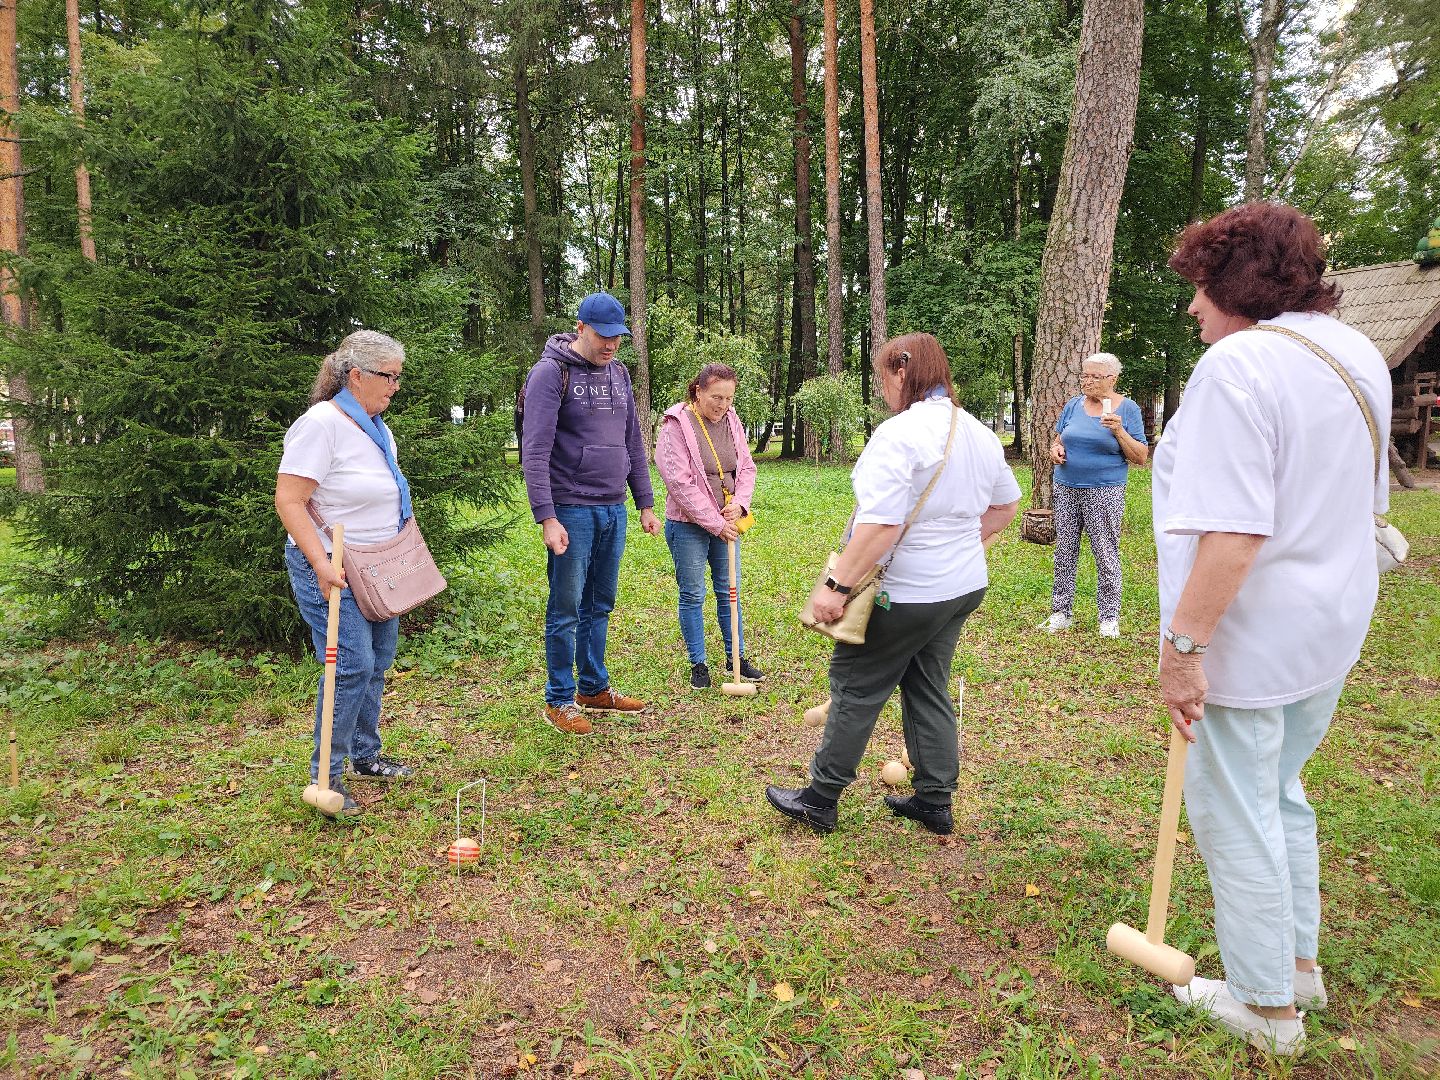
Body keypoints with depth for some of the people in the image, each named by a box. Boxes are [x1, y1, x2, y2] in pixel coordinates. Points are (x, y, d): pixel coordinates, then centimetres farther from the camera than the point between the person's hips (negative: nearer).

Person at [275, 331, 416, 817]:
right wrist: (322, 564, -28)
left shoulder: (374, 425, 11)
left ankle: (365, 755, 30)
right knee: (352, 665, -12)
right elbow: (288, 501, -22)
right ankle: (325, 775, 3)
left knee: (378, 661, 14)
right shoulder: (321, 424, -18)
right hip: (331, 568, -9)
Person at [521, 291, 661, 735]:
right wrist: (546, 518, -21)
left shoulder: (618, 373, 12)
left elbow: (633, 442, 18)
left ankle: (594, 688, 27)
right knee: (566, 609, 1)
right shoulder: (551, 373, -9)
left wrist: (646, 504, 15)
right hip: (572, 511, -6)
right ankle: (559, 700, 14)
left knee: (600, 606, 15)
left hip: (613, 510, 7)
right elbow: (535, 452, -15)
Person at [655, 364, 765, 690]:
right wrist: (715, 524, -17)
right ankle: (698, 664, 17)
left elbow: (747, 467, 11)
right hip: (688, 525, -5)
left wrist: (739, 503, -8)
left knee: (728, 592, 13)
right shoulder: (676, 424, -15)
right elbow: (680, 483, -19)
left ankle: (736, 658, 26)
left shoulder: (732, 422, 5)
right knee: (693, 596, 4)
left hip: (726, 524, 6)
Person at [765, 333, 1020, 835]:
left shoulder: (899, 433, -20)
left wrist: (836, 585, -26)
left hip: (905, 594, -8)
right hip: (963, 586, 8)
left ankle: (820, 799, 17)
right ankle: (935, 800, 27)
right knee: (928, 687, 18)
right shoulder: (980, 433, 8)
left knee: (856, 686, 5)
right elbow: (1006, 505, 20)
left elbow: (880, 525, -29)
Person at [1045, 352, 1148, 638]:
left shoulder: (1127, 408, -2)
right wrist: (1055, 449, -3)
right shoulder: (1073, 405, 8)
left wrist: (1119, 432, -19)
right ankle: (1061, 612, 16)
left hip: (1105, 492, -4)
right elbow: (1058, 439, 20)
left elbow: (1141, 457, -4)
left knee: (1106, 555, 0)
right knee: (1064, 552, 7)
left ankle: (1109, 618, 10)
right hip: (1066, 489, 4)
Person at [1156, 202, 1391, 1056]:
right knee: (1281, 795, 25)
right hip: (1333, 629, 9)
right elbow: (1369, 501, 17)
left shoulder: (1237, 363, -22)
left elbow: (1233, 531, -30)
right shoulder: (1359, 355, 7)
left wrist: (1184, 644, -25)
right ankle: (1299, 963, 40)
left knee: (1235, 813, 8)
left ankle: (1268, 1005, 25)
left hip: (1250, 635, -9)